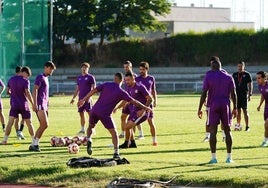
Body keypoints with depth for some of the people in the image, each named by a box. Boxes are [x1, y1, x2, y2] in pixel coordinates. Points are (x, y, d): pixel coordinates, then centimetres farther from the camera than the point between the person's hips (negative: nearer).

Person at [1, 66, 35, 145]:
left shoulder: (11, 79, 5)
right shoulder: (25, 81, -11)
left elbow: (8, 91, 13)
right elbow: (27, 93, -19)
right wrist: (33, 104, -13)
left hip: (14, 105, 3)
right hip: (24, 105, -3)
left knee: (10, 122, 1)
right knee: (29, 123, 8)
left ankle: (5, 140, -8)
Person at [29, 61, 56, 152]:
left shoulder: (46, 78, 22)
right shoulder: (40, 77, -7)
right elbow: (34, 90, -16)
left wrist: (47, 106, 26)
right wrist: (35, 104, -23)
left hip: (44, 106, 10)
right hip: (40, 105, -10)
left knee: (43, 126, 8)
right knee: (45, 124, -15)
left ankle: (33, 145, 12)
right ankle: (35, 144, -11)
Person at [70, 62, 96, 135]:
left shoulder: (90, 77, -2)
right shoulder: (79, 78, 15)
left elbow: (93, 88, -7)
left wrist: (90, 96, -19)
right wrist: (73, 98, 15)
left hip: (88, 98, -6)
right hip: (81, 98, 6)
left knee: (90, 113, -7)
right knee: (81, 114, 6)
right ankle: (82, 129, 13)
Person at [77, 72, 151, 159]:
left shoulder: (106, 85, 6)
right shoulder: (121, 92, -1)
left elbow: (94, 91, 2)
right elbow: (133, 102, 1)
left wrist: (84, 100, 9)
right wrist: (145, 108, 12)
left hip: (95, 110, 3)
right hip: (105, 114, -3)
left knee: (90, 126, 28)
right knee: (114, 133, 8)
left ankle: (89, 140, 1)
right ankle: (116, 153, -4)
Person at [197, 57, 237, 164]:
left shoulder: (208, 76, -2)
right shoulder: (228, 77, 6)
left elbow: (204, 94, -5)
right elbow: (233, 94, 3)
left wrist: (200, 109, -1)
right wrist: (235, 108, 9)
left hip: (213, 106, -2)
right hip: (225, 106, 2)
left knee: (213, 131, -2)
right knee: (227, 130, 7)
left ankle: (213, 158, -7)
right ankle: (229, 158, 5)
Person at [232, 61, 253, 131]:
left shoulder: (247, 74, 0)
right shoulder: (234, 75, 10)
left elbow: (250, 85, 0)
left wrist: (249, 94, -8)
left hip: (244, 95, -4)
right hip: (237, 95, 4)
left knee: (245, 111, -7)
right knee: (238, 111, 8)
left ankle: (247, 126, -6)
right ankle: (238, 125, 15)